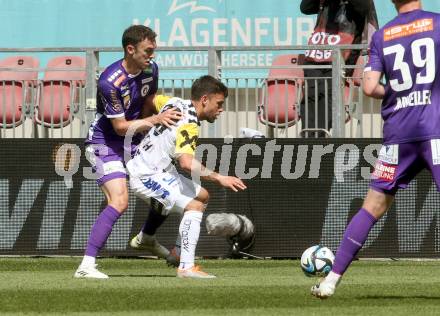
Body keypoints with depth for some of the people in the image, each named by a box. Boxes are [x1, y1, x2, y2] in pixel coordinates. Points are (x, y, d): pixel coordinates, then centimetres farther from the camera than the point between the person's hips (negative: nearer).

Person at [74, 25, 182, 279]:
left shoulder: (151, 69, -5)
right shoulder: (110, 82, -28)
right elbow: (120, 127, -23)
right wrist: (154, 120, -27)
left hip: (133, 141, 8)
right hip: (104, 142, -8)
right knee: (120, 201, -24)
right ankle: (87, 265, -26)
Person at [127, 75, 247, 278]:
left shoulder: (176, 104, 3)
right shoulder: (188, 124, -25)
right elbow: (186, 162, -38)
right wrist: (219, 178, -37)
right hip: (147, 177, -10)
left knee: (202, 196, 22)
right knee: (194, 206, -23)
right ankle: (186, 267, -29)